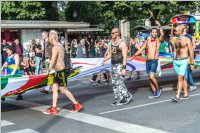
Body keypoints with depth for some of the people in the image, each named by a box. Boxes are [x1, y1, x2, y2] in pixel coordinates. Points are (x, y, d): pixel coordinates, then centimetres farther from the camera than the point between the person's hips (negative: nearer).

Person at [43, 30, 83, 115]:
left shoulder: (55, 47, -17)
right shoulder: (60, 46, 14)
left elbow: (53, 61, -19)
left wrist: (48, 70, -7)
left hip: (60, 71, -10)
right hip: (58, 71, 10)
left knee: (63, 90, -1)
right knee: (54, 89, 9)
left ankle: (77, 105, 7)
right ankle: (54, 108, 13)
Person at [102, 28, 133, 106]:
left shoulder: (122, 43, -11)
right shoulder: (112, 43, 14)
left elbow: (124, 56, -16)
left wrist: (124, 68, -22)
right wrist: (104, 60, 5)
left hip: (120, 65, -8)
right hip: (113, 65, 8)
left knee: (119, 82, -11)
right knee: (114, 83, 8)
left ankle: (128, 97, 2)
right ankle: (118, 99, 14)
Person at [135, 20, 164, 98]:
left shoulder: (158, 40, -1)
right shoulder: (147, 41, 10)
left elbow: (162, 34, -21)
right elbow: (141, 49, 13)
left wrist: (160, 26, -31)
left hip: (154, 61, -5)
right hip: (148, 61, 5)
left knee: (151, 77, -18)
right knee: (150, 78, 8)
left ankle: (158, 89, 5)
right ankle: (154, 93, 18)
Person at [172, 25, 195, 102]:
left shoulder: (187, 40, -7)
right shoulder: (176, 40, 11)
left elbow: (191, 52, -6)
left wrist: (192, 64, -7)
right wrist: (174, 62, 16)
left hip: (183, 61, -6)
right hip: (176, 61, 6)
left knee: (180, 78, -14)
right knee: (183, 78, 13)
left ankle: (177, 96, -17)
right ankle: (186, 94, 23)